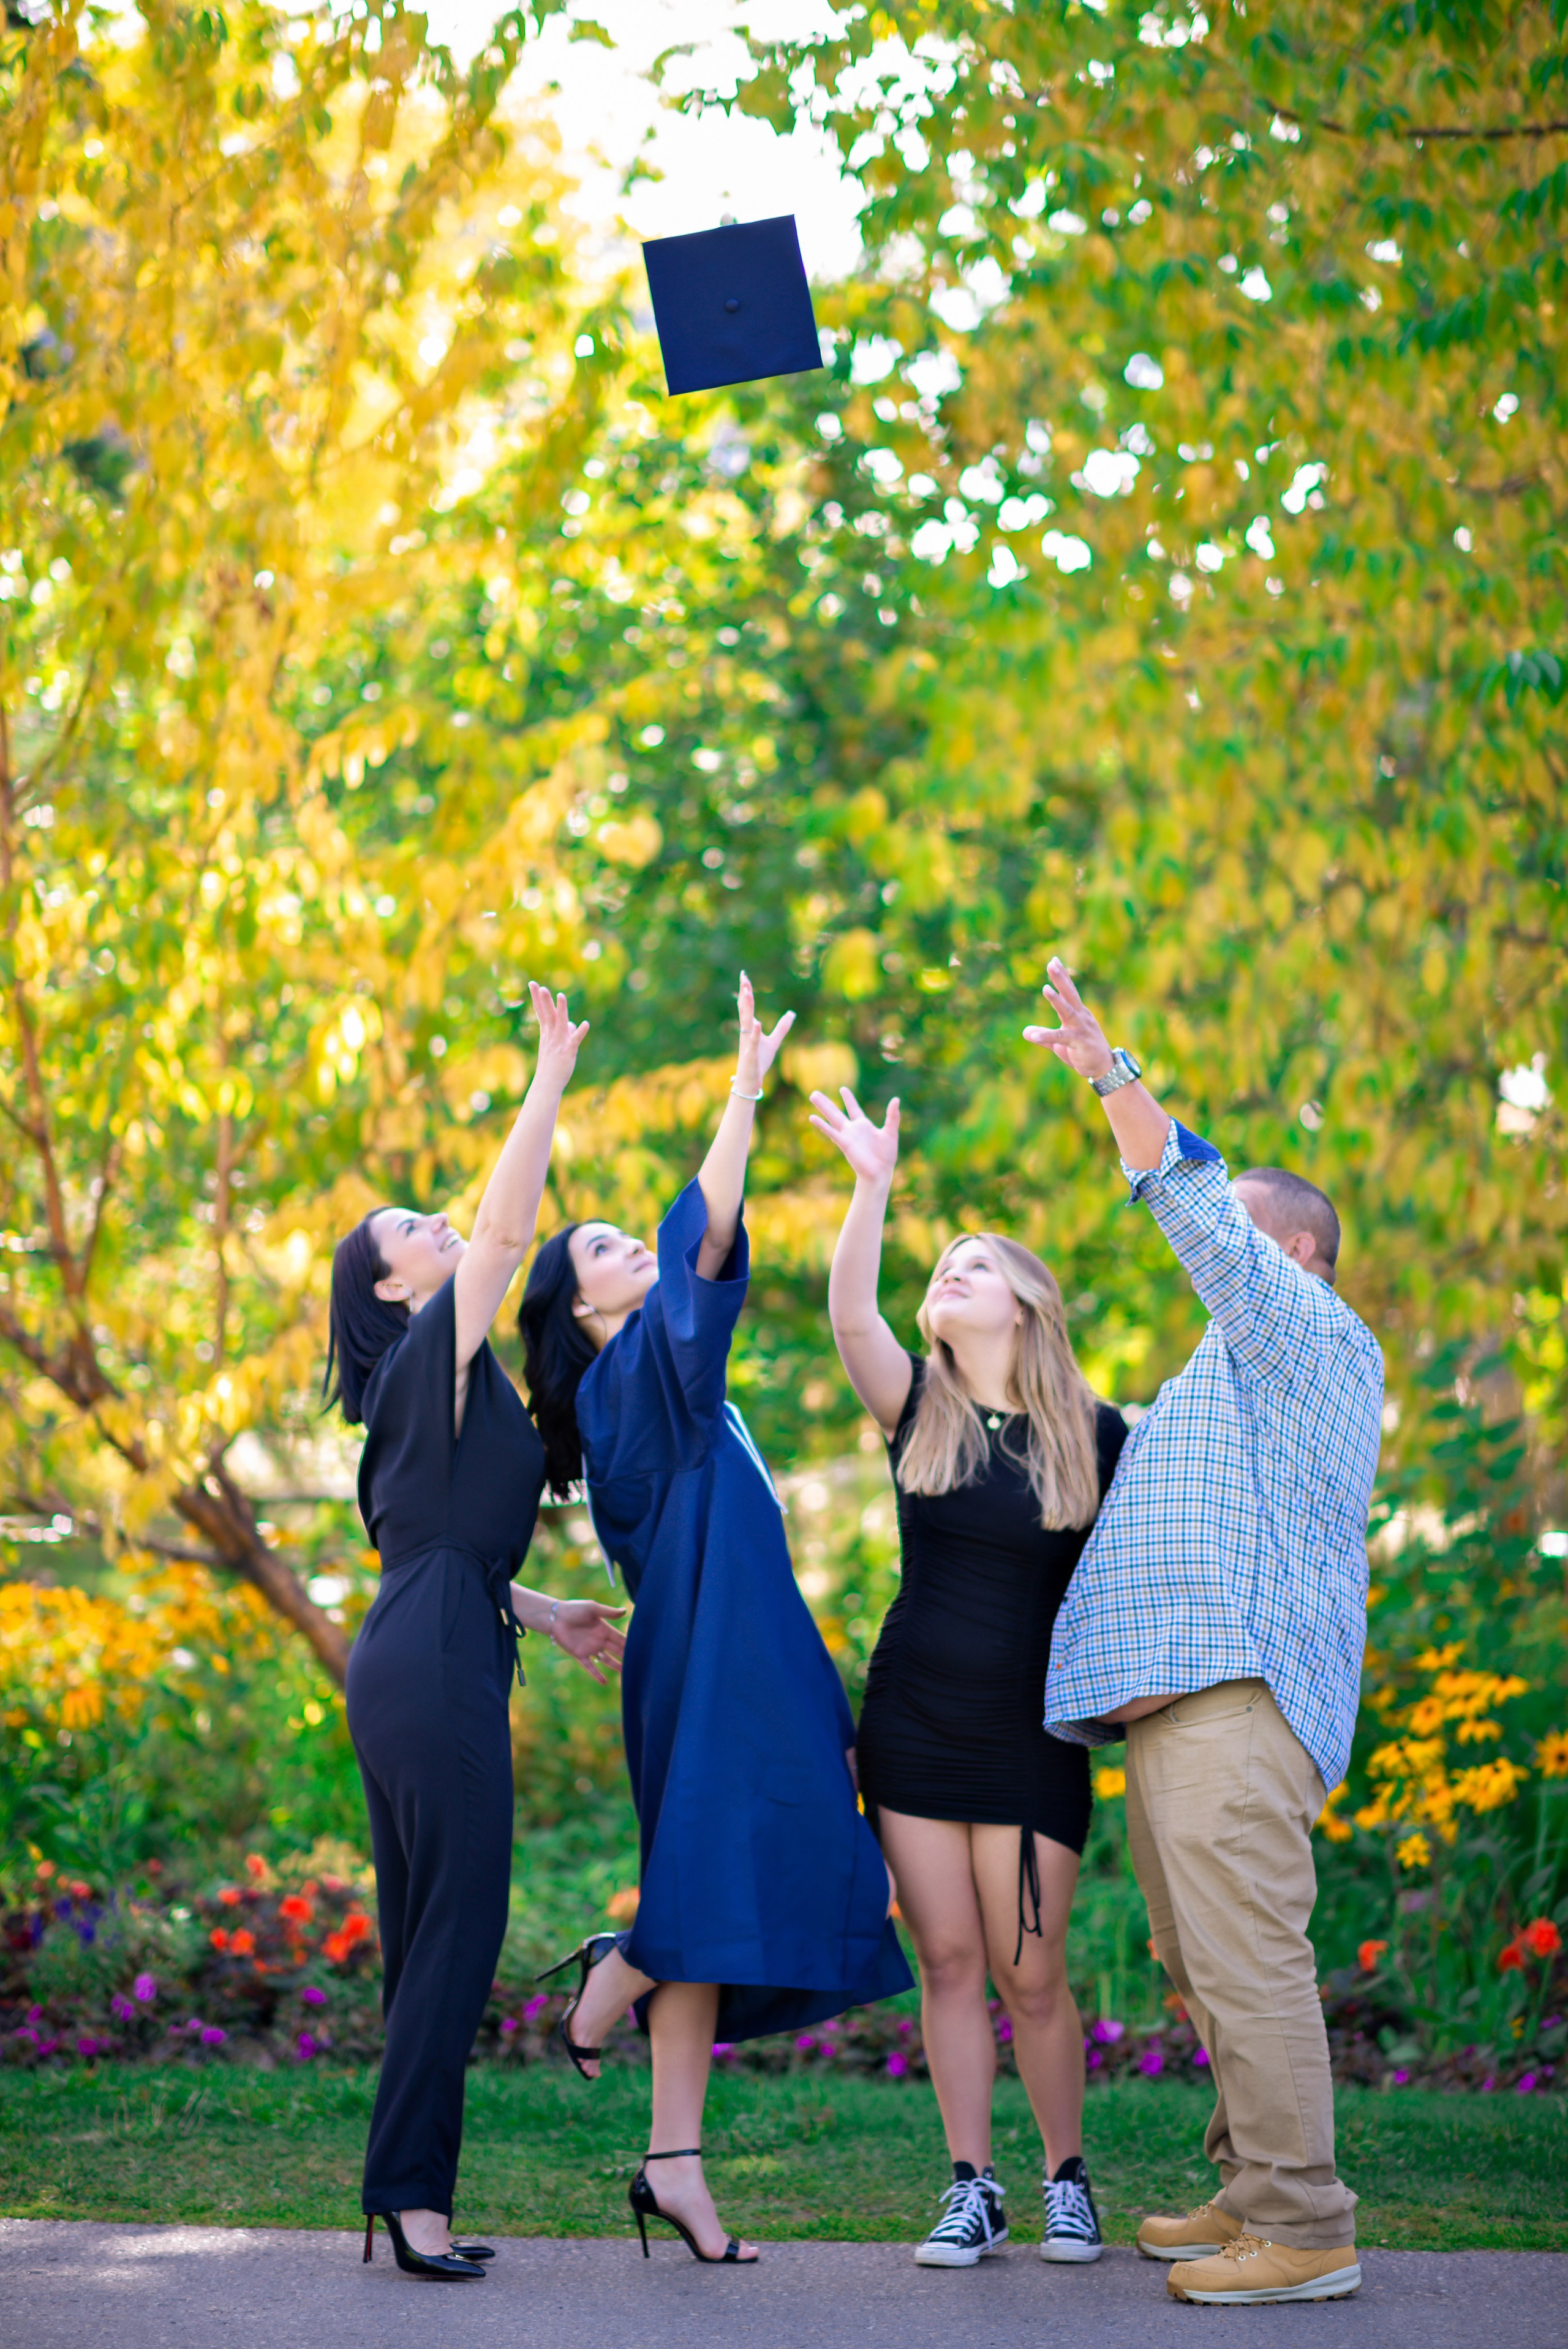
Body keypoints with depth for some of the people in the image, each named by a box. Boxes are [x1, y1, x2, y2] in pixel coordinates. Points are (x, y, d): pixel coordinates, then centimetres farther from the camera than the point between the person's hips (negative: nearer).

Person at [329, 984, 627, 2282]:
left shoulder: (437, 1382, 23)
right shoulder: (433, 1350, -3)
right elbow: (509, 1226, -14)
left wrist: (544, 1612, 24)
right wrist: (551, 1077, -9)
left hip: (420, 1663, 10)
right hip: (434, 1665, -10)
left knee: (433, 1931, 9)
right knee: (458, 1922, -11)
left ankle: (412, 2195, 11)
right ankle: (409, 2189, -11)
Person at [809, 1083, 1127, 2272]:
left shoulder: (1096, 1434, -1)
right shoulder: (921, 1410, 2)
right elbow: (850, 1315, -15)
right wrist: (875, 1185, -27)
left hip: (1031, 1736, -2)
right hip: (913, 1723, 2)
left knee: (1030, 1973, 0)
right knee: (947, 1961, 3)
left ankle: (1068, 2179, 19)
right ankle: (973, 2191, 11)